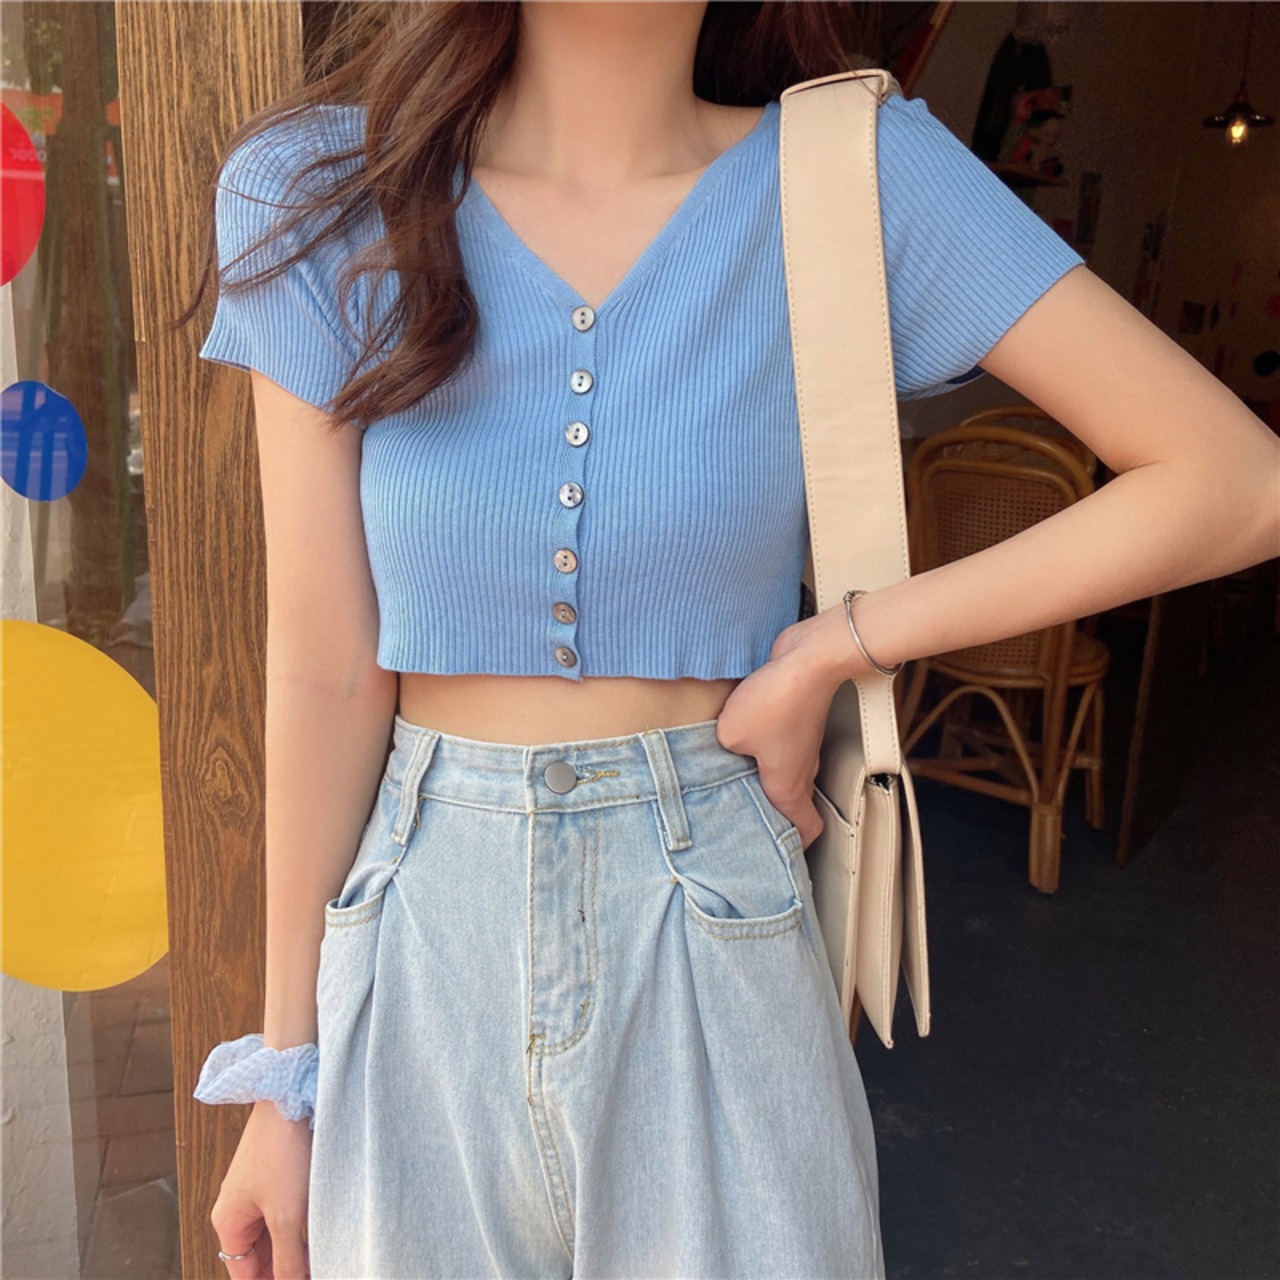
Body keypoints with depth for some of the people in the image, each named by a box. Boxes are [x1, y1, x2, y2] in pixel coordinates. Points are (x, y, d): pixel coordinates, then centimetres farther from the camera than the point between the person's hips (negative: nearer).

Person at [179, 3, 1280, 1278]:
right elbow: (325, 667, -6)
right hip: (418, 941, 1)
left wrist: (834, 648, -13)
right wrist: (285, 1068, -1)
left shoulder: (857, 174, -7)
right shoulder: (319, 188, -5)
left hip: (714, 932, 0)